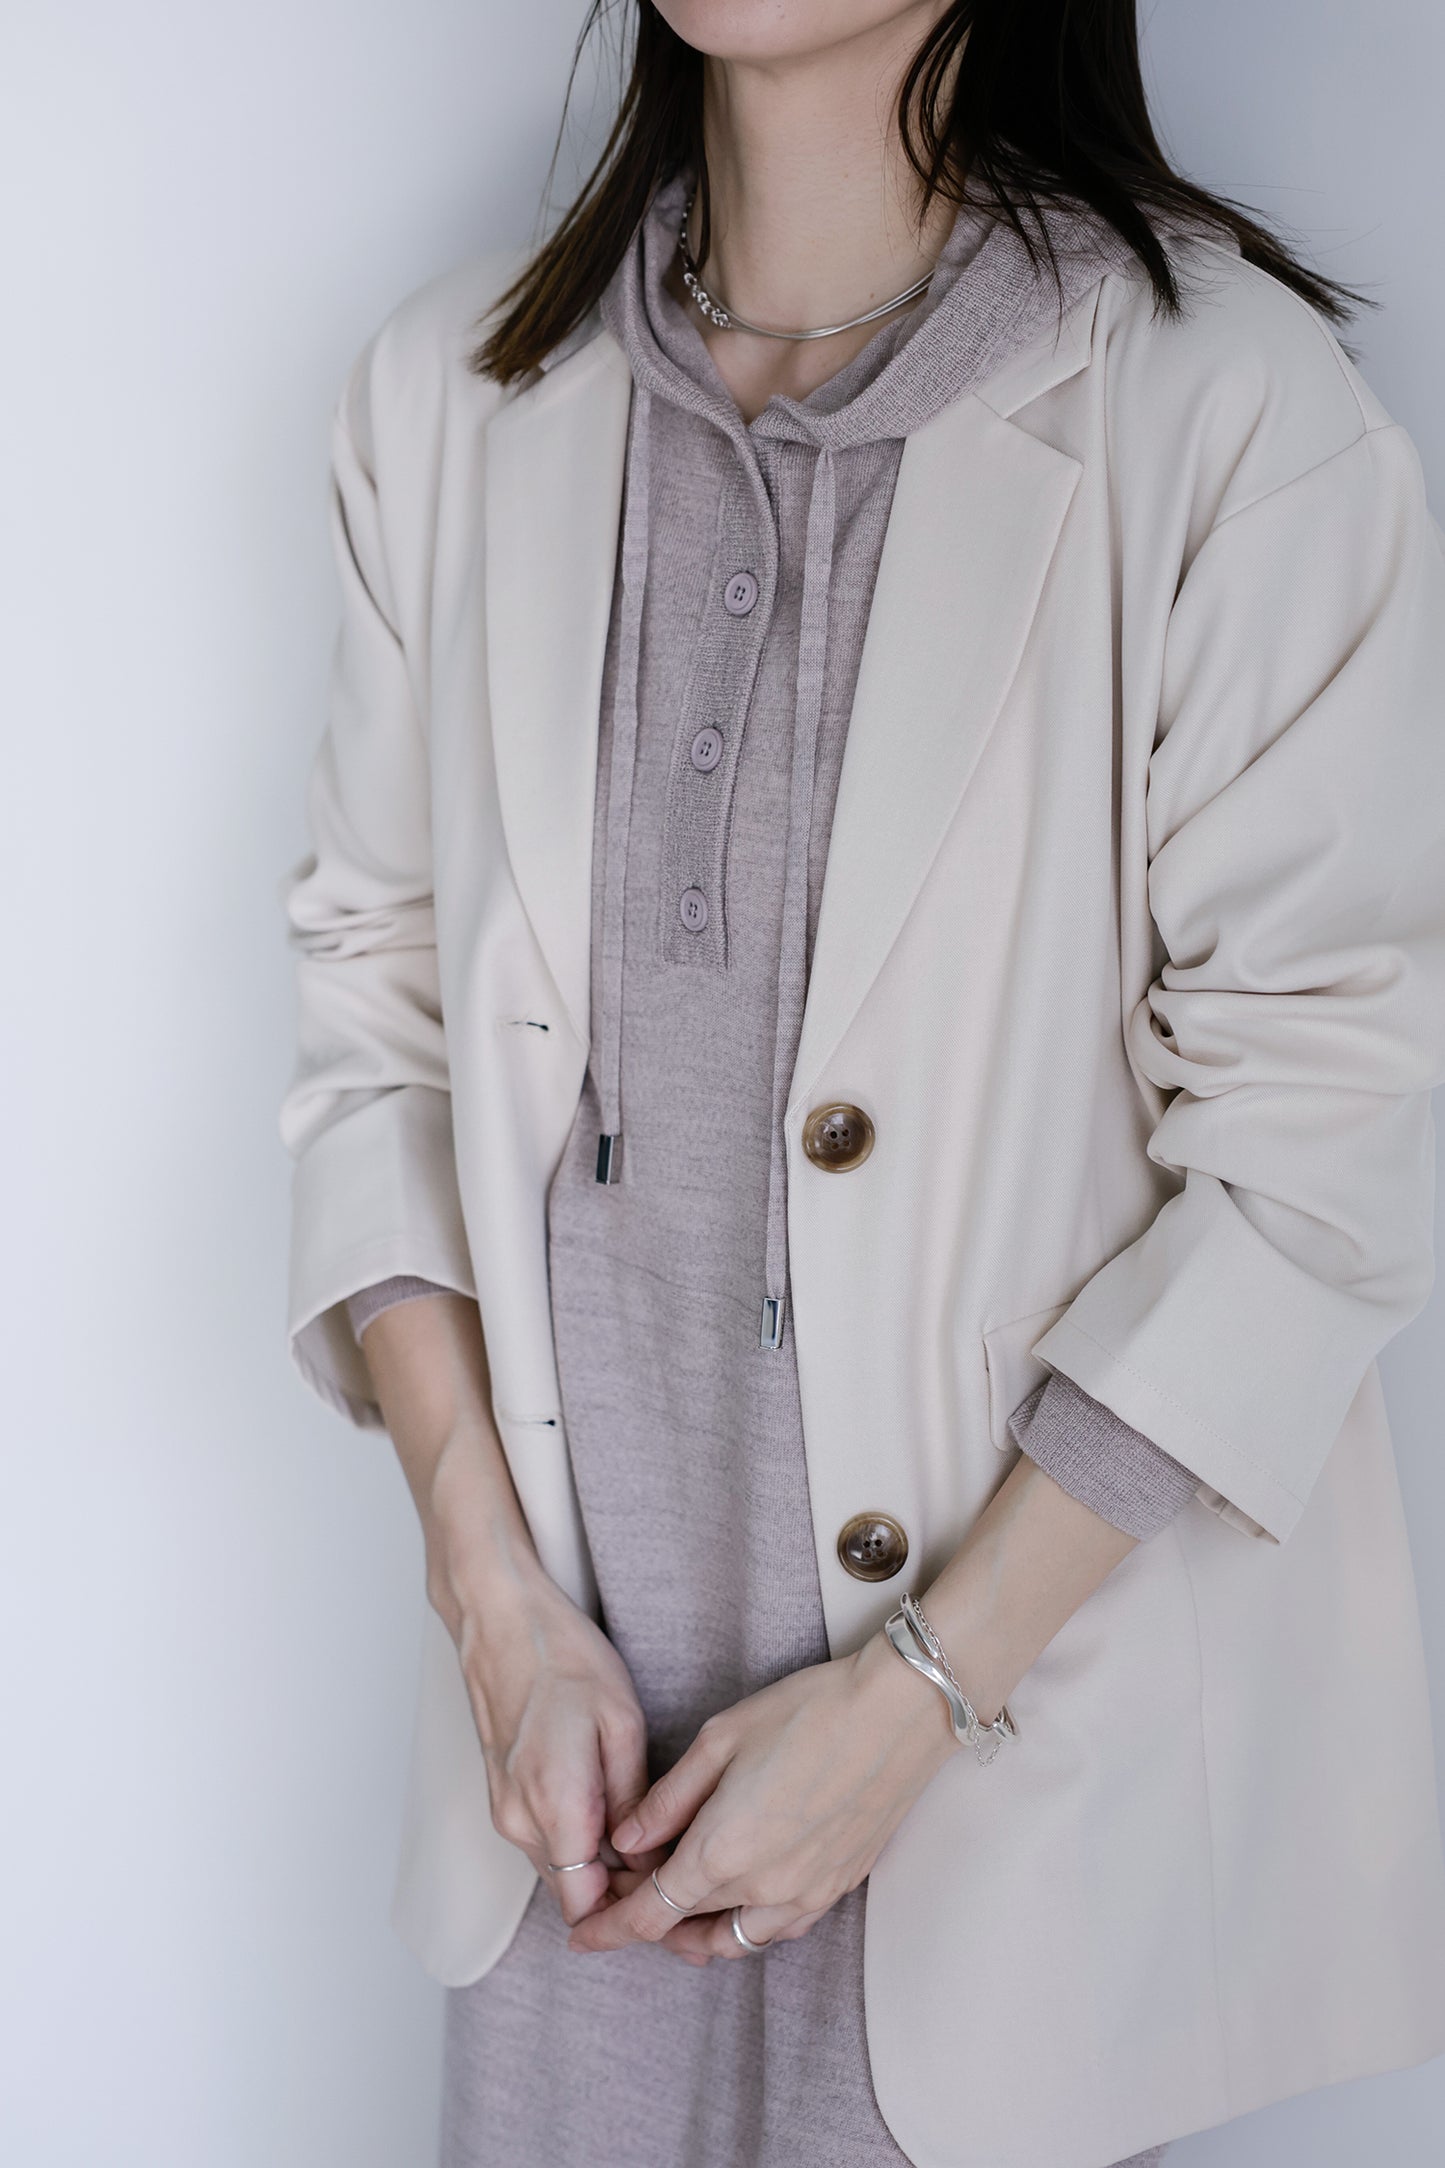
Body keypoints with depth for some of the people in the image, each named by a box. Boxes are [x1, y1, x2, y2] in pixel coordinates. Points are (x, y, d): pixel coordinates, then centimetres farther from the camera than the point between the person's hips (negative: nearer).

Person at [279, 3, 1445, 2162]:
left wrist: (915, 1695, -13)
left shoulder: (1242, 417, -15)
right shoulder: (449, 391, -1)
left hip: (1024, 1681, -3)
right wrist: (498, 1598, -4)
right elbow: (378, 991, 2)